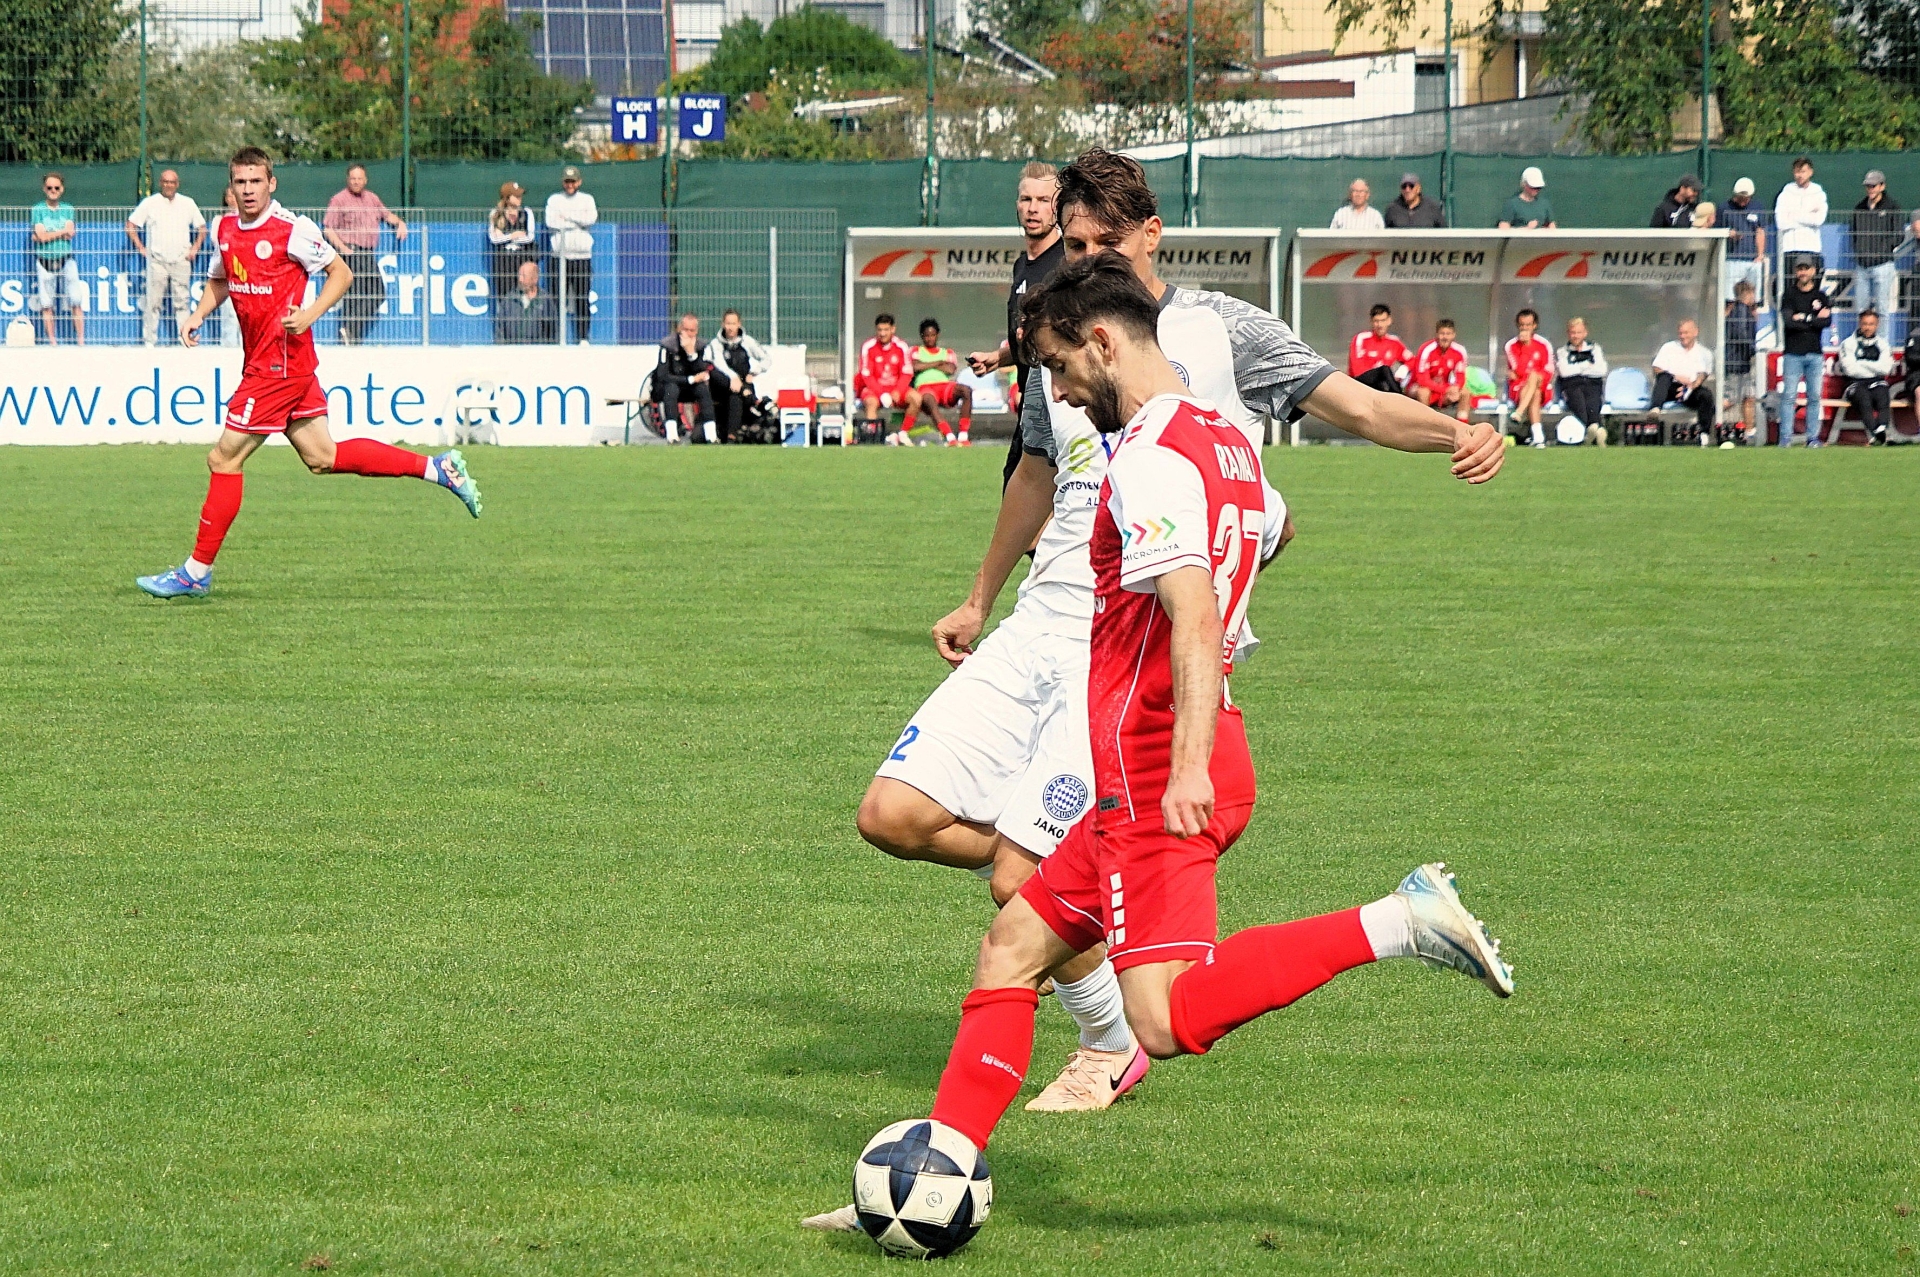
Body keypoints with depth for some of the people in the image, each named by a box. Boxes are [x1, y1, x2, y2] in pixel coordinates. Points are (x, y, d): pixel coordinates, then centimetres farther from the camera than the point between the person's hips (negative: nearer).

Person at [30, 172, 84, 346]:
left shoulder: (68, 210, 10)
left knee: (76, 301, -7)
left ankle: (80, 339, -4)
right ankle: (52, 341, 5)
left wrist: (48, 234, -8)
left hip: (66, 260, 1)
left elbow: (70, 234, -4)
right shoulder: (36, 211, 5)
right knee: (46, 304, 0)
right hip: (45, 260, -1)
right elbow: (40, 236, -7)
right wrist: (63, 231, -5)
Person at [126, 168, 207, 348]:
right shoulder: (149, 203, 5)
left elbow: (202, 228, 20)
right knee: (153, 301, -4)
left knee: (182, 302, -1)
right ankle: (149, 341, -1)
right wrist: (141, 248, 1)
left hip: (181, 259, 1)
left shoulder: (188, 204, 11)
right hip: (157, 259, -1)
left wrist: (195, 248, 8)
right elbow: (131, 225, 8)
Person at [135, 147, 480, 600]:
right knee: (323, 457, 12)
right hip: (261, 360, 9)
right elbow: (220, 281, 26)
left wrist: (309, 314, -19)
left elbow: (341, 274, -5)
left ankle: (197, 572, 5)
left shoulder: (292, 230, -13)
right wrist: (198, 314, 7)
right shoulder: (225, 230, 9)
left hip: (281, 364, -8)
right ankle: (439, 468, 18)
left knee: (224, 459, -4)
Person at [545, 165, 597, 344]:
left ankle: (583, 337, 4)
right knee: (558, 298, -3)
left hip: (582, 257, 0)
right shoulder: (554, 200, 10)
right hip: (560, 254, 0)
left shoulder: (587, 200, 12)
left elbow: (591, 218, -7)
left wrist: (566, 215, -7)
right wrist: (578, 221, -8)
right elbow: (551, 222, -6)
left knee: (583, 299, -1)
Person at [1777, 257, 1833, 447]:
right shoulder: (1789, 295, 4)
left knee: (1814, 396, 2)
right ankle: (1785, 438, -5)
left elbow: (1827, 321, -4)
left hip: (1815, 354, 3)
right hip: (1793, 354, -3)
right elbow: (1788, 321, -12)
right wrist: (1816, 319, -7)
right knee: (1789, 395, -7)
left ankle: (1813, 437, 6)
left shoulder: (1821, 297, 12)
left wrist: (1803, 319, -9)